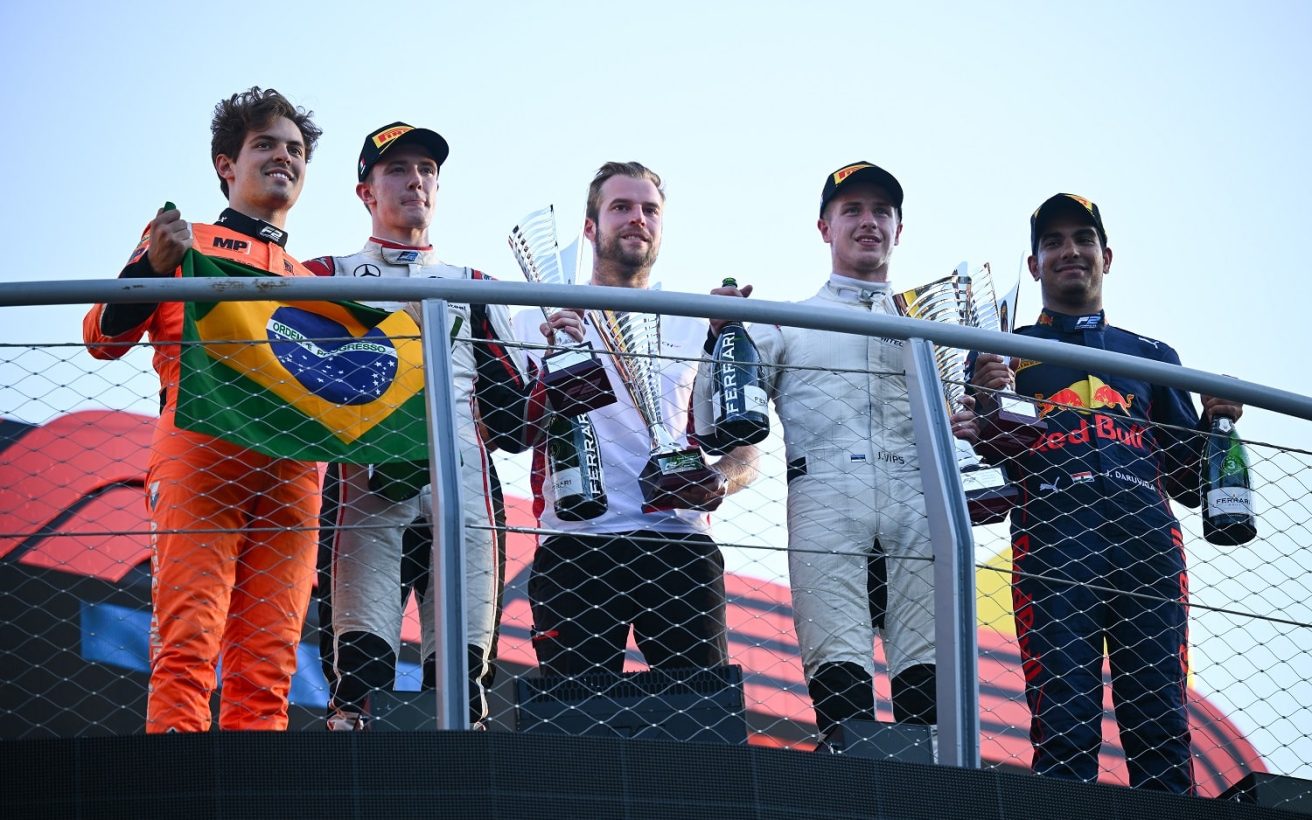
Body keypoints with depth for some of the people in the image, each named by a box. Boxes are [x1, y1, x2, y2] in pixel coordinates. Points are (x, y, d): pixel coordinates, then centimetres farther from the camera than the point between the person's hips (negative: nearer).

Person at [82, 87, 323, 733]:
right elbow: (103, 338, 8)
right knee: (188, 647, -17)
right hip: (200, 454, -4)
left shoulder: (311, 278, 30)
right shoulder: (185, 241, 17)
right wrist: (155, 266, -8)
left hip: (291, 468, 5)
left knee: (268, 667, -5)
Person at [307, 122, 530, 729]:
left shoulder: (473, 287, 29)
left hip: (464, 493, 3)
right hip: (366, 491, -3)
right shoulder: (327, 278, 20)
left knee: (463, 670, -7)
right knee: (361, 661, -15)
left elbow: (509, 399, 22)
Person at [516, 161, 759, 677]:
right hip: (577, 543, -1)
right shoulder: (540, 321, 13)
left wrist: (721, 481, -5)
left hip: (680, 541, 2)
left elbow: (743, 449, 17)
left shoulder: (698, 328, 19)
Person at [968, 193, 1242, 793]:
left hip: (1148, 537, 2)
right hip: (1052, 535, -2)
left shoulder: (1153, 356, 30)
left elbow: (1189, 483, 27)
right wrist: (986, 403, -6)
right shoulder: (1005, 352, 24)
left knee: (1162, 727, -9)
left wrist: (1215, 422, 7)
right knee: (1063, 725, -15)